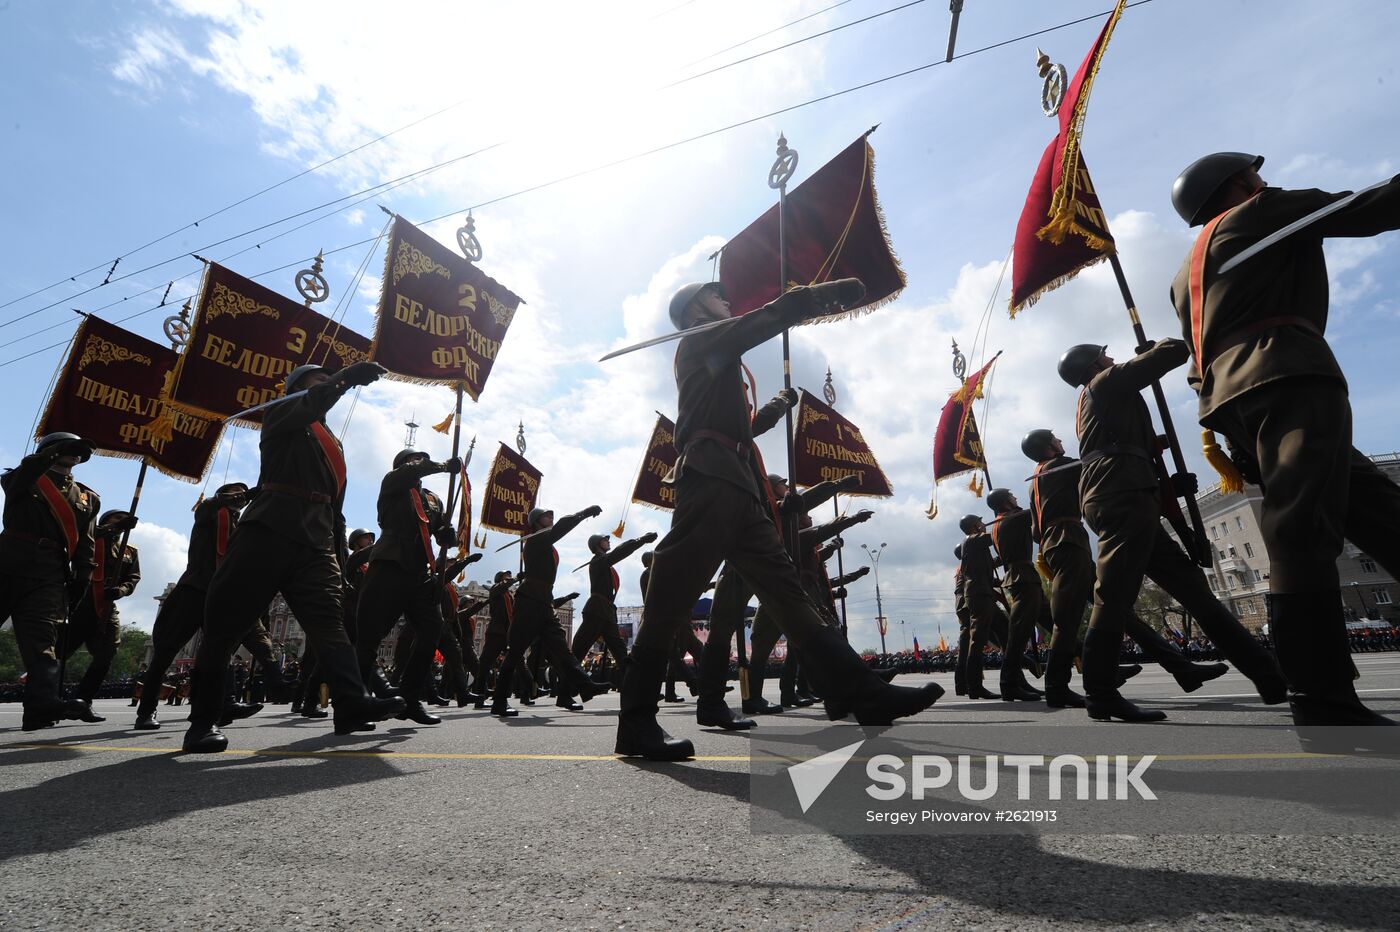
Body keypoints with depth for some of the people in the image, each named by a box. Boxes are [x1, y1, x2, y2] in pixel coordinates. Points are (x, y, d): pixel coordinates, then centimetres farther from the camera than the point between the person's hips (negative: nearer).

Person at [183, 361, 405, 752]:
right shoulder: (281, 416, 13)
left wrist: (340, 563, 18)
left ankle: (352, 704, -19)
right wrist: (346, 377, -31)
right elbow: (307, 407, -16)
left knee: (330, 621, -9)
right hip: (269, 530, -4)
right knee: (224, 620, -3)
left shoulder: (334, 445, 27)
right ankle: (203, 719, 7)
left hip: (315, 543, 5)